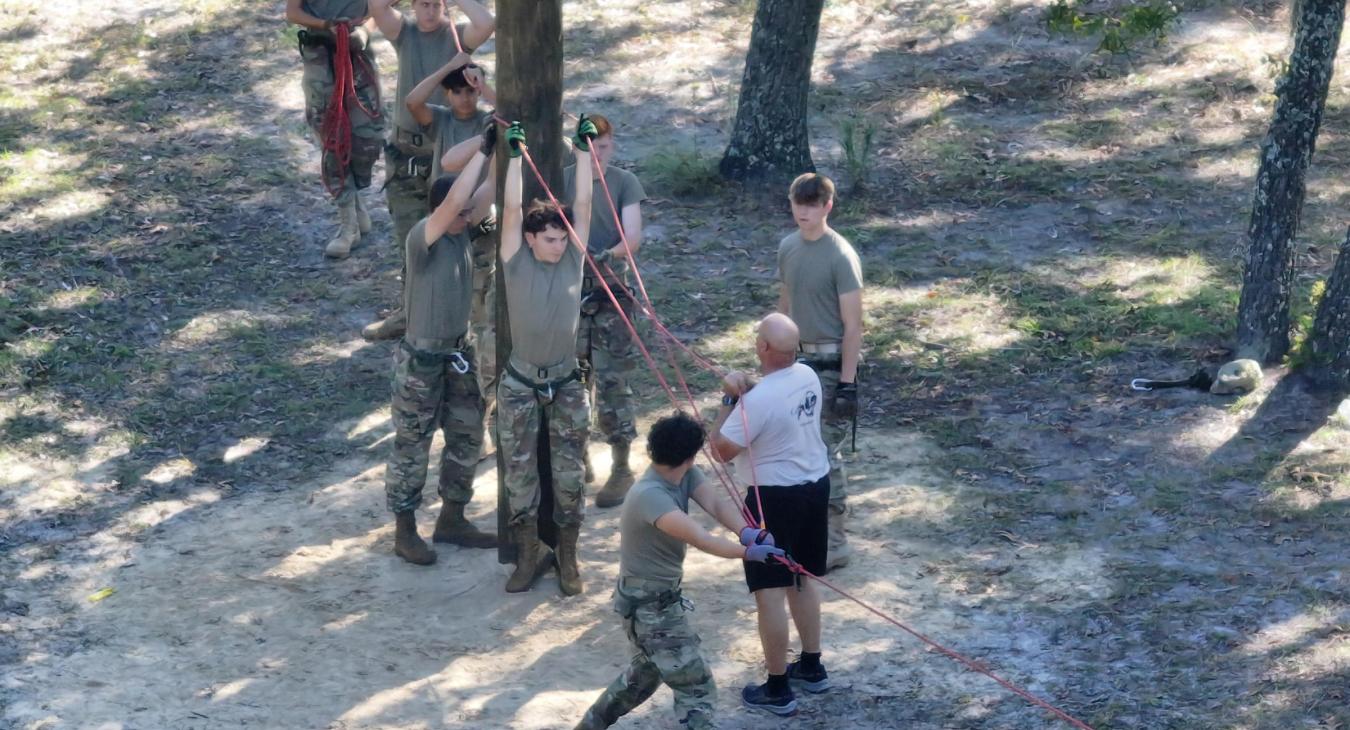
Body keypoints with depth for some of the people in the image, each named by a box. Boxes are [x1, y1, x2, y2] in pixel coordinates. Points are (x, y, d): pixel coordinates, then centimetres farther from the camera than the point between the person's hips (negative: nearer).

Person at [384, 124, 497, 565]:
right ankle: (404, 531, 17)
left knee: (467, 438, 16)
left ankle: (451, 520, 31)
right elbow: (454, 200, -38)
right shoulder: (422, 237, -24)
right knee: (412, 446, 5)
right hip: (422, 359, -8)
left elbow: (487, 193, -4)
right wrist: (483, 151, -36)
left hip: (459, 352, 8)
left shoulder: (461, 230, -2)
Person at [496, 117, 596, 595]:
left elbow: (583, 204, -6)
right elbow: (512, 209, -15)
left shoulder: (573, 259, -2)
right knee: (520, 473, 6)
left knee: (568, 474, 5)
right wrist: (515, 155, -17)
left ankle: (567, 557, 15)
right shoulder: (516, 264, -7)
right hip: (520, 384, -1)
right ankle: (527, 556, 17)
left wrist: (584, 150, -9)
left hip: (566, 383, 1)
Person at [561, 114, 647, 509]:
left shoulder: (624, 182, -2)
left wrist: (608, 256, -31)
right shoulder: (561, 180, 4)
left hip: (610, 297, -2)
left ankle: (621, 469, 4)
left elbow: (634, 237, -11)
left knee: (612, 385, -5)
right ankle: (577, 459, 26)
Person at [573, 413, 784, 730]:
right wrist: (747, 552, -51)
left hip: (664, 595, 10)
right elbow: (699, 538, -42)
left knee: (647, 671, 30)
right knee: (696, 686, -8)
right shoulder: (650, 496, -31)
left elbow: (716, 502, -21)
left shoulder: (686, 476, -5)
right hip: (647, 603, -10)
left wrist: (746, 531, -40)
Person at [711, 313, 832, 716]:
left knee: (770, 593, 1)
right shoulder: (808, 376, -1)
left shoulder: (757, 399, -26)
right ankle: (811, 667, 34)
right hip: (815, 485, 9)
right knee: (803, 579, 23)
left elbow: (721, 449, -17)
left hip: (774, 498, -8)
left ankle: (777, 689, 7)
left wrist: (730, 399, -10)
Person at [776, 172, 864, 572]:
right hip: (798, 359, 7)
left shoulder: (841, 256, -16)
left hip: (831, 363, -7)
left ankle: (834, 545, 3)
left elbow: (852, 324, -15)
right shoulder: (788, 247, 5)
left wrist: (847, 382, -17)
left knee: (827, 453, -6)